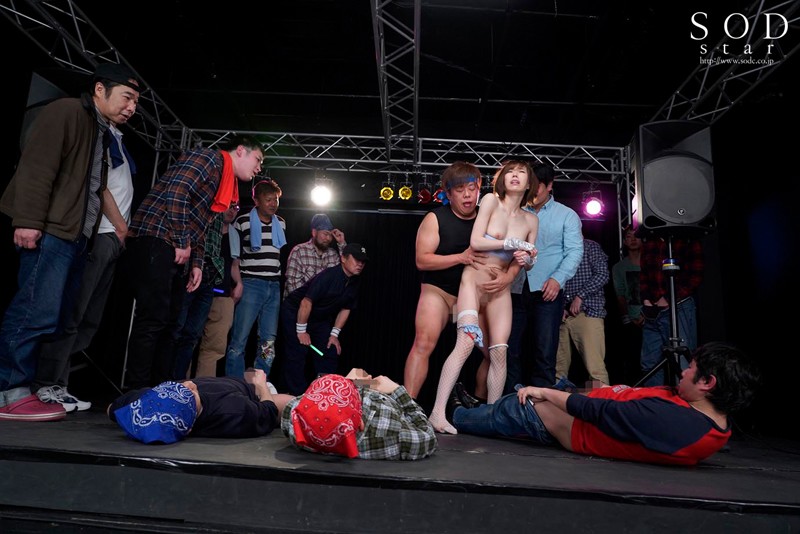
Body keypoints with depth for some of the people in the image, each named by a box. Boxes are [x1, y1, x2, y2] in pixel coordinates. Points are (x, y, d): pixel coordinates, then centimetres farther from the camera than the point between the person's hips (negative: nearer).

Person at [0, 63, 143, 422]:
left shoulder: (101, 133, 24)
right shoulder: (66, 112, -2)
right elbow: (36, 166, -13)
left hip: (75, 235, 9)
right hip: (50, 231, -9)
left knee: (56, 315, 7)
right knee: (37, 311, -13)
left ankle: (44, 384, 11)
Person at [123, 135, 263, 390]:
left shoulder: (227, 184, 23)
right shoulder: (211, 158, -4)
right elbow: (177, 191, -18)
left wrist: (196, 262, 14)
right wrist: (182, 243, -16)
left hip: (177, 252, 10)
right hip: (155, 239, -10)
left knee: (168, 323, 9)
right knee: (153, 319, -11)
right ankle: (137, 393, -5)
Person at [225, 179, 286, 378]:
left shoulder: (281, 223, 14)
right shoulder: (243, 222, 0)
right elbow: (234, 259, -1)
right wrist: (238, 284, -12)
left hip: (275, 287, 5)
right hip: (251, 285, -5)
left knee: (269, 342, 6)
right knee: (239, 339, -6)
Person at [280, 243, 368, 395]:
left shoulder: (355, 282, -6)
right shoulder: (329, 275, -29)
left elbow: (345, 309, 3)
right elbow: (307, 301, -28)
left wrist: (334, 334, 0)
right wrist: (301, 330, -22)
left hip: (319, 318, 8)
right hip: (295, 313, -7)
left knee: (331, 354, 5)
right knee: (297, 353, -11)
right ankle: (296, 394, 2)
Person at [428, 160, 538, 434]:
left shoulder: (531, 220, 7)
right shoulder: (491, 201, -4)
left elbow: (530, 262, 14)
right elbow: (475, 241, -13)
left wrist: (526, 259, -9)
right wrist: (514, 243, -12)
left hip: (501, 289, 5)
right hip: (473, 280, -4)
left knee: (499, 351, -2)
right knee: (466, 342, -21)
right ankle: (438, 412, -20)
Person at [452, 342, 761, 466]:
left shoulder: (668, 419, -38)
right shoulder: (718, 428, -9)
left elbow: (599, 412, -30)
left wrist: (544, 392, -15)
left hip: (581, 429, -8)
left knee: (514, 408, 10)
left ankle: (458, 417, 41)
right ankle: (469, 410, 44)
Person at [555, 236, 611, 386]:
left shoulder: (591, 246, 8)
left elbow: (602, 275, -3)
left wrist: (580, 296, -10)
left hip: (588, 311, -4)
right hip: (563, 314, 4)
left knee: (595, 367, -11)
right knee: (559, 367, 1)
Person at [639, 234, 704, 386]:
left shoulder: (689, 241, 0)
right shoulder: (649, 242, 14)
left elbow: (696, 277, -4)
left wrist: (669, 300, -10)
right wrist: (646, 299, 4)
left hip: (679, 307, -5)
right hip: (652, 310, 5)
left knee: (682, 365, -10)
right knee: (649, 364, 7)